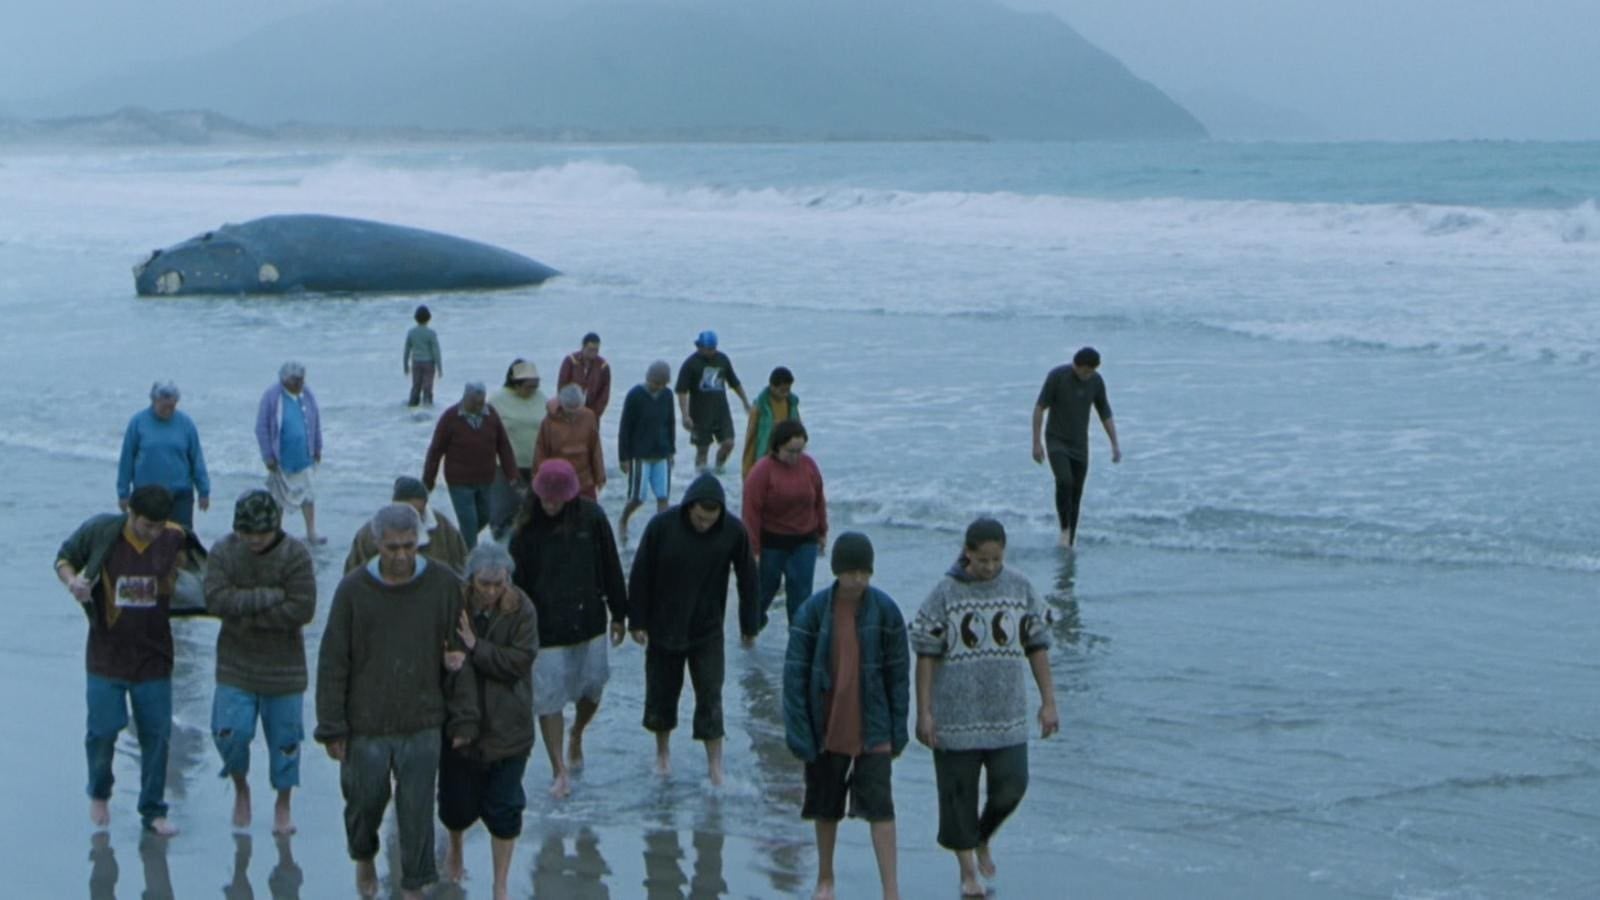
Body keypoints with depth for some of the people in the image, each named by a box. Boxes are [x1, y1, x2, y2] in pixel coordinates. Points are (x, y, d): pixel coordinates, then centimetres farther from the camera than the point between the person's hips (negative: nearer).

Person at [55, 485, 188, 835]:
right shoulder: (99, 533, -12)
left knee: (157, 734, 4)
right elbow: (64, 559, 2)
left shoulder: (175, 539, -8)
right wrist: (72, 581, -17)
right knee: (103, 730, 4)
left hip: (154, 658, 1)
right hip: (106, 656, -1)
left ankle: (153, 810, 18)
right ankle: (99, 794, 32)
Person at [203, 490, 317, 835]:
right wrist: (270, 596, -23)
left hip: (284, 667, -1)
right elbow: (215, 599, -18)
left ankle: (283, 806, 26)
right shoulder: (223, 552, -4)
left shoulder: (295, 556, -11)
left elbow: (302, 610, -19)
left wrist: (246, 615, -18)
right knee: (230, 733, -8)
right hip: (235, 666, 1)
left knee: (284, 739, 7)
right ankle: (240, 788, 21)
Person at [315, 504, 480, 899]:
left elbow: (460, 657, 2)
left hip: (423, 725, 0)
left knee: (417, 811, 3)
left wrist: (464, 718, 0)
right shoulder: (353, 590, -6)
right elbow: (332, 663, -3)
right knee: (364, 801, 14)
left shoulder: (444, 586, -4)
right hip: (365, 726, 0)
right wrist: (332, 728, -5)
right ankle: (364, 857, 44)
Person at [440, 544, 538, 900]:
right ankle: (455, 847, 46)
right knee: (458, 802, 11)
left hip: (507, 727, 0)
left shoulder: (521, 609, -9)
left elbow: (520, 660, -17)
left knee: (504, 809, 4)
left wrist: (475, 647, -22)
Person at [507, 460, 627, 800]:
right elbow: (516, 581, -4)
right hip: (546, 628, -2)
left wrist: (618, 614, 7)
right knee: (548, 697, -2)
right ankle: (559, 769, 8)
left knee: (592, 689, 13)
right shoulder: (527, 528, -9)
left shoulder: (591, 517, -6)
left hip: (588, 621, 2)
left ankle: (576, 736, 44)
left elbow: (610, 567, 3)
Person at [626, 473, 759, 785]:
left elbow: (747, 579, -1)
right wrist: (637, 621, -4)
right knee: (662, 691, 12)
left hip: (708, 631, 0)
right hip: (664, 627, 0)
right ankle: (663, 751, 32)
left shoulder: (733, 531, -14)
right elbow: (640, 575, -7)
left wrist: (750, 625, 4)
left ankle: (715, 762, 7)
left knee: (710, 696, -2)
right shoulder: (662, 526, -17)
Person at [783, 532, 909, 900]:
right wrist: (799, 732, -11)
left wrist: (898, 729, 1)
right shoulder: (812, 611, -10)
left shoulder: (885, 610, -6)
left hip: (872, 729, 0)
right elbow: (795, 674, -7)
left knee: (880, 806, -8)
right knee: (826, 807, 15)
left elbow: (898, 672, 1)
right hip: (826, 728, 1)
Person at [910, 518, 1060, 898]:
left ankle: (983, 839, 27)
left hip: (1007, 715, 2)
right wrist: (923, 713, -7)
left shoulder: (1021, 589, 1)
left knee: (1011, 785, -4)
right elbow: (925, 655, -5)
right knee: (959, 792, 5)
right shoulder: (945, 594, -7)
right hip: (956, 715, -2)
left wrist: (1048, 702, 5)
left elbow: (1037, 646, 8)